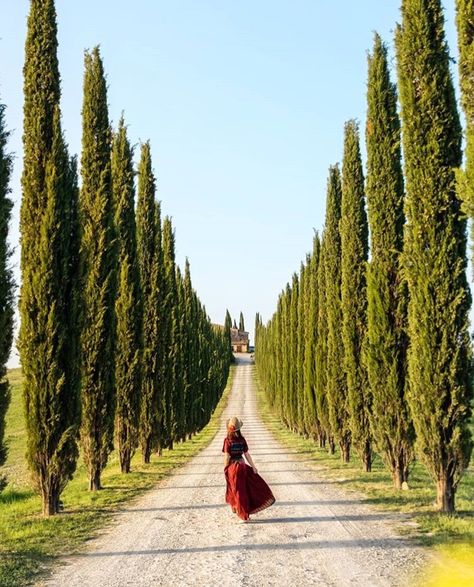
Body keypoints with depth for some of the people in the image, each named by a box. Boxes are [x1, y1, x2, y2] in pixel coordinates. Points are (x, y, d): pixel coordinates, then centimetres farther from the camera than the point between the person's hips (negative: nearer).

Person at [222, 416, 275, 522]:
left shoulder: (227, 440, -12)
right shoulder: (242, 440, -5)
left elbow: (226, 457, -12)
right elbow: (247, 455, -3)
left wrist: (225, 469, -2)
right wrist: (253, 466, 4)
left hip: (232, 466, -2)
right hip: (242, 466, 2)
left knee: (237, 490, 7)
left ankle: (244, 515, 11)